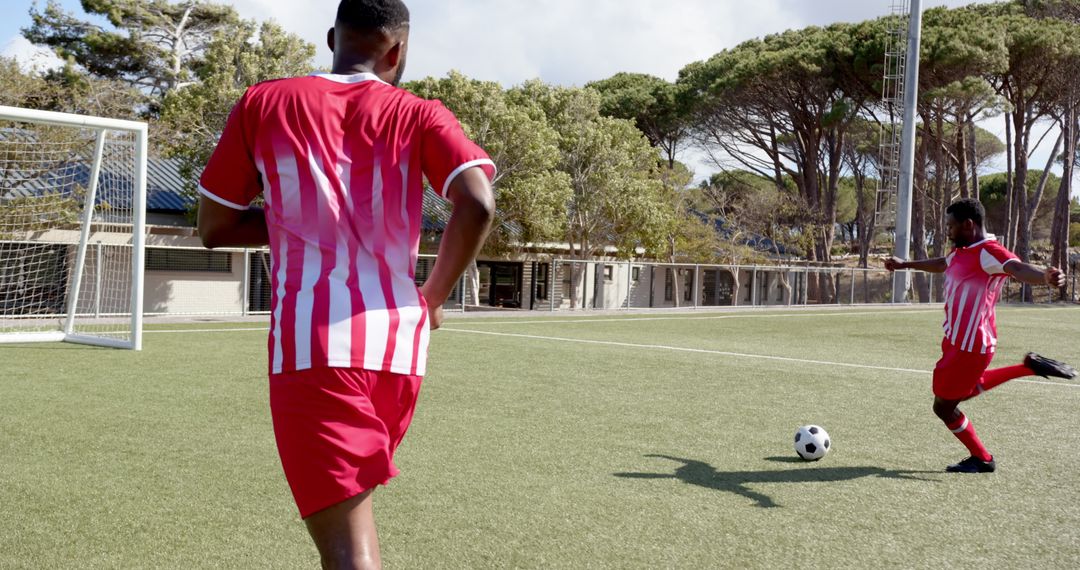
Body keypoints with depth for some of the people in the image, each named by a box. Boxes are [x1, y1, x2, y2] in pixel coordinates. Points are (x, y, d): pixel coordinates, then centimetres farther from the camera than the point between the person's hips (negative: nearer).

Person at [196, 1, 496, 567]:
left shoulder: (262, 105, 9)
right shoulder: (419, 115, 8)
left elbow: (213, 227, 13)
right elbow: (477, 205, -8)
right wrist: (433, 297, 6)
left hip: (312, 344, -3)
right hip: (398, 344, 3)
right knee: (347, 504, 28)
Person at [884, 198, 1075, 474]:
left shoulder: (988, 252, -20)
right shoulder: (962, 253, 9)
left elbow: (1017, 268, -40)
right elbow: (941, 264, 32)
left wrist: (1045, 276, -61)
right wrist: (906, 264, 46)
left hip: (969, 346, -10)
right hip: (957, 341, 10)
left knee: (944, 407, 3)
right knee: (967, 389, 31)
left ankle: (982, 459, 23)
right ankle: (1029, 366, 31)